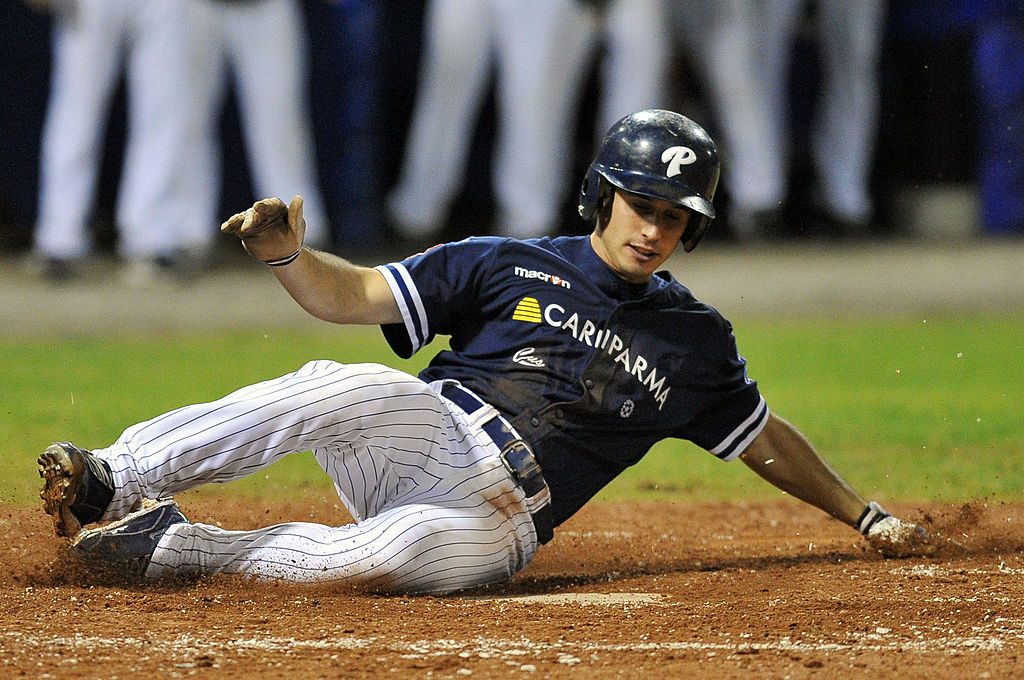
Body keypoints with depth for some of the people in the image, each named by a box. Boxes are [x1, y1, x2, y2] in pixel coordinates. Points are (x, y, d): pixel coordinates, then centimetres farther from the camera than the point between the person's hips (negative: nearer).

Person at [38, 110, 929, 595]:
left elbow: (766, 439, 29)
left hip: (501, 519, 0)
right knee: (341, 389, -37)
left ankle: (174, 545, -26)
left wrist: (867, 517, 25)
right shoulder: (508, 267, 12)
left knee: (391, 552, -39)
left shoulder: (696, 340, 18)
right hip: (430, 431, 0)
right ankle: (114, 481, -40)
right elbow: (354, 295, 5)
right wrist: (288, 258, -15)